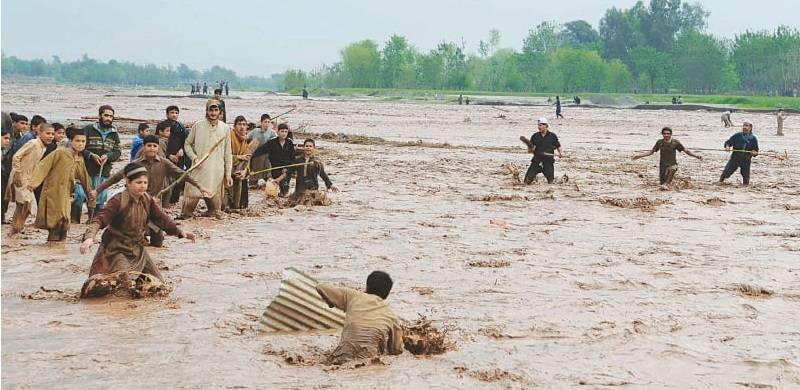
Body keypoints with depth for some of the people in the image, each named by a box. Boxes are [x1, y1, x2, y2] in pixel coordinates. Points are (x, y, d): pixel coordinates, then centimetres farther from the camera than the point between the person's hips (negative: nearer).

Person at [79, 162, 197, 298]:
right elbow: (99, 219, -28)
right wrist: (89, 237, -45)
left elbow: (161, 218, -1)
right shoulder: (118, 200, -21)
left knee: (157, 282, 9)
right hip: (117, 250, -7)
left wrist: (179, 232, -15)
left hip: (137, 249, 7)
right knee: (127, 283, -22)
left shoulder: (147, 200, -1)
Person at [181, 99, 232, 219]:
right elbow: (187, 144, 11)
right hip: (198, 170, -1)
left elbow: (227, 153, 9)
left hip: (217, 172, 1)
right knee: (191, 196, -5)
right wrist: (194, 157, -7)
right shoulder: (198, 126, 2)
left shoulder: (225, 128, 6)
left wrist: (228, 174, 6)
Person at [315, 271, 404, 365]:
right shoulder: (392, 317, 12)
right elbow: (397, 350, 18)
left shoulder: (353, 296, 8)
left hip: (342, 359, 1)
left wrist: (332, 303, 33)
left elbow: (321, 288, 14)